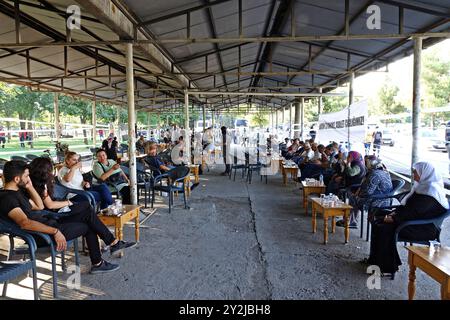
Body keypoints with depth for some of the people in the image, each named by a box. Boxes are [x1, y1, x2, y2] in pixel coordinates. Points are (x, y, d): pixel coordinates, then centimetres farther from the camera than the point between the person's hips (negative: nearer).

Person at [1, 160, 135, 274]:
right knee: (88, 226, 0)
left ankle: (113, 243, 10)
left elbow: (39, 207, 18)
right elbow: (24, 223, -34)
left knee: (88, 213, 2)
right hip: (42, 234, -9)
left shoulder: (18, 191, 11)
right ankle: (97, 263, 17)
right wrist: (55, 231, -35)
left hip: (49, 222, 9)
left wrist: (30, 187, 7)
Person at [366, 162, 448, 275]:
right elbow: (407, 204, 14)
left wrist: (394, 218, -18)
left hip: (424, 228, -10)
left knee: (385, 228, -25)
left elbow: (415, 212, -25)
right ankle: (375, 258, 6)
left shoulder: (431, 190, -20)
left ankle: (387, 266, -9)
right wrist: (395, 212, -1)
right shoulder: (423, 185, 11)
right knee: (378, 216, 2)